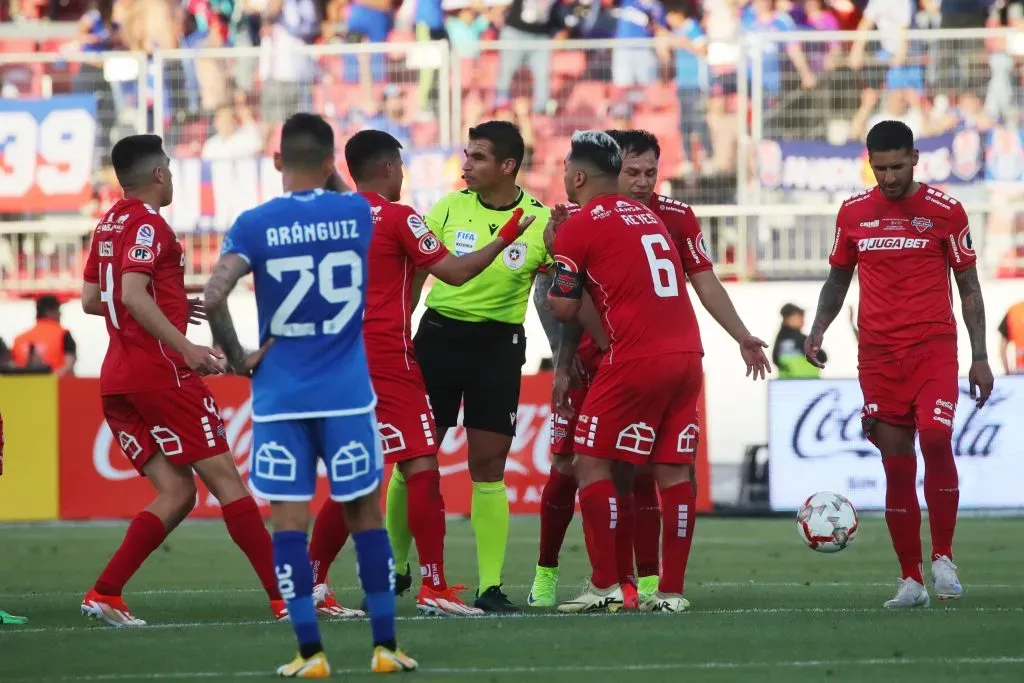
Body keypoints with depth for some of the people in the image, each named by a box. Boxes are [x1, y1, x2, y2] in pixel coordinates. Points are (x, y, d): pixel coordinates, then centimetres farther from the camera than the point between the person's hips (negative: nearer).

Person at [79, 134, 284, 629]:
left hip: (116, 381, 9)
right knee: (225, 480, -5)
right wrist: (185, 347, -28)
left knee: (176, 494, 7)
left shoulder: (108, 225, 16)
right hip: (161, 374, -9)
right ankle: (285, 597, -5)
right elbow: (133, 295, -23)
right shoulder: (147, 225, -10)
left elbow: (91, 300, 24)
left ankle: (104, 593, -4)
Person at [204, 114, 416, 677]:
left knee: (289, 520, 2)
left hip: (280, 396, -2)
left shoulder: (255, 225, -6)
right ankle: (385, 646, 13)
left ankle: (310, 652, -1)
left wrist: (234, 355, -3)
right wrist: (328, 174, 22)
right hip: (347, 393, 2)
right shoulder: (356, 213, 1)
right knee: (364, 514, 10)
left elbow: (213, 297, -16)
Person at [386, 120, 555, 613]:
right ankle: (394, 568, 18)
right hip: (439, 335, 1)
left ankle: (490, 586, 3)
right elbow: (415, 272, 5)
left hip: (499, 346, -1)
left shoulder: (542, 222, -5)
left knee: (488, 469, -2)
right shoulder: (450, 208, -1)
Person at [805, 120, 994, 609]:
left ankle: (943, 557, -7)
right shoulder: (854, 212, 8)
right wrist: (818, 329, 3)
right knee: (896, 462, 0)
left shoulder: (944, 211, 1)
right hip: (878, 353, 2)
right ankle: (911, 579, 6)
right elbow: (838, 277, 19)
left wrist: (979, 356, 1)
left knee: (936, 440, -21)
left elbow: (968, 286, 6)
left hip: (934, 347, -2)